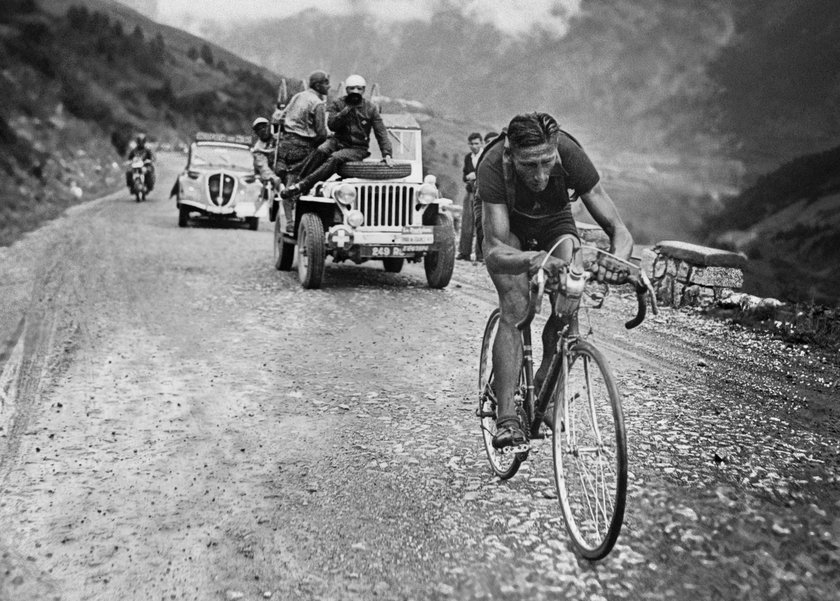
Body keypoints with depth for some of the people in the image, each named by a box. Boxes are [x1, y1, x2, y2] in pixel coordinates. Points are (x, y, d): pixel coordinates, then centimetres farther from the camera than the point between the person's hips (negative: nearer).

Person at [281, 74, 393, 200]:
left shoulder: (370, 108, 2)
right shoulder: (337, 104, 5)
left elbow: (381, 133, -1)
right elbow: (332, 125, -9)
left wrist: (387, 154, -15)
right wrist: (348, 108, -17)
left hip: (357, 148, -2)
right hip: (338, 141, 2)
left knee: (335, 158, -32)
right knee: (321, 150, -32)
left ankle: (303, 185, -36)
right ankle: (300, 179, -30)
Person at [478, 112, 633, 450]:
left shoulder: (571, 157, -34)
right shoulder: (493, 167, -38)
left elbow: (618, 229, -31)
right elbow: (495, 251, -42)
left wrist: (617, 256, -54)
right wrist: (533, 260, -63)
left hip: (555, 223, 2)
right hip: (509, 228, -2)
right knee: (514, 310, -21)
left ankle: (544, 388, 7)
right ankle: (506, 418, -16)